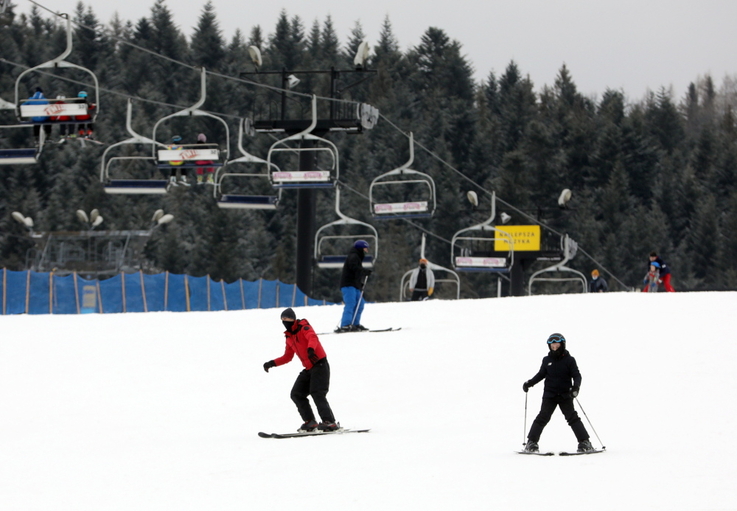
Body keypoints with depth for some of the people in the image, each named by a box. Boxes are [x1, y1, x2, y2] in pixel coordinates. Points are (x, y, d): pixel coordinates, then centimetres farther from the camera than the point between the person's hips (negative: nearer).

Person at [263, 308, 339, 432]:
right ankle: (310, 422, 5)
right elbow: (287, 357, 24)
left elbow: (312, 337, -28)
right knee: (296, 394, 3)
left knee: (317, 393, -20)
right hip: (308, 369, 9)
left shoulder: (304, 328, -7)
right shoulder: (289, 337, 16)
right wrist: (272, 363, 12)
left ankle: (330, 422, -23)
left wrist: (311, 349, -50)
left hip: (320, 365, -9)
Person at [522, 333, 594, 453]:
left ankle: (584, 442, -1)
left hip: (565, 395, -2)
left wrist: (576, 386, -22)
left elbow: (576, 375, -4)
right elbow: (541, 374, 19)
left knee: (572, 418, -5)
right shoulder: (547, 360, 7)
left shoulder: (569, 360, -2)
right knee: (543, 417, -5)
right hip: (549, 395, 2)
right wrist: (529, 383, 9)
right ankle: (532, 442, 1)